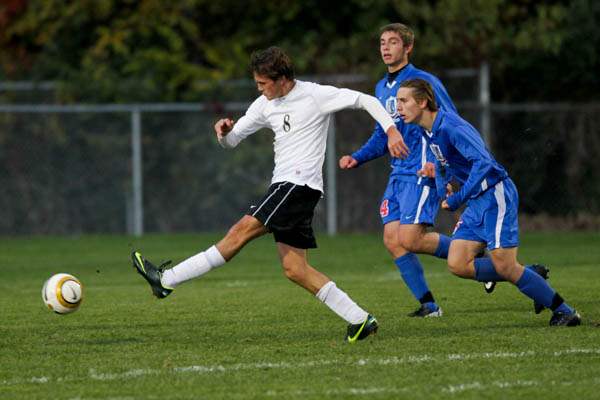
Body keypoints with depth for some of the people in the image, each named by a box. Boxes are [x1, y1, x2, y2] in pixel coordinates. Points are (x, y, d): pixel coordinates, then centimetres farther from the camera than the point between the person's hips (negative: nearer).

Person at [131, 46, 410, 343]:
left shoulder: (315, 95, -5)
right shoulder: (266, 105, 15)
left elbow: (366, 101, -1)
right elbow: (232, 141, 19)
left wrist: (391, 131, -12)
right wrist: (225, 131, -5)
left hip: (300, 183, -9)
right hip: (285, 185, 9)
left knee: (243, 230, -13)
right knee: (294, 269, 2)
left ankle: (167, 280, -16)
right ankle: (360, 320, 2)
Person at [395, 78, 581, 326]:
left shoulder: (451, 127, -20)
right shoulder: (429, 131, 8)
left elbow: (483, 162, -30)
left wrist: (458, 199, -28)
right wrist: (442, 185, 10)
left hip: (496, 196, -9)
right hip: (477, 203, 9)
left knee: (505, 266, -11)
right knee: (457, 265, -2)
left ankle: (565, 312, 2)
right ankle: (531, 278, 11)